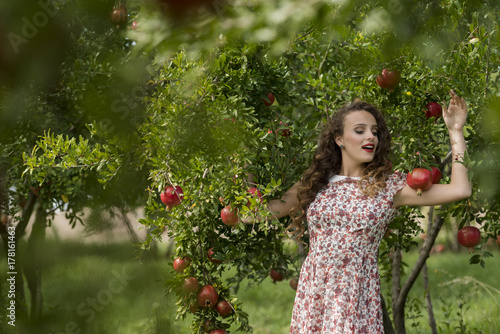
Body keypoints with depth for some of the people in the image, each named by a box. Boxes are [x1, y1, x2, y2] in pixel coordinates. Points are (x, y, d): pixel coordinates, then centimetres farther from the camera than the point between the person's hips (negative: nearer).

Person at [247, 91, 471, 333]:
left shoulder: (390, 186, 1)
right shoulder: (314, 183, 8)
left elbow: (459, 190, -6)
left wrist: (456, 131, -1)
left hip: (357, 297, -2)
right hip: (311, 293, 2)